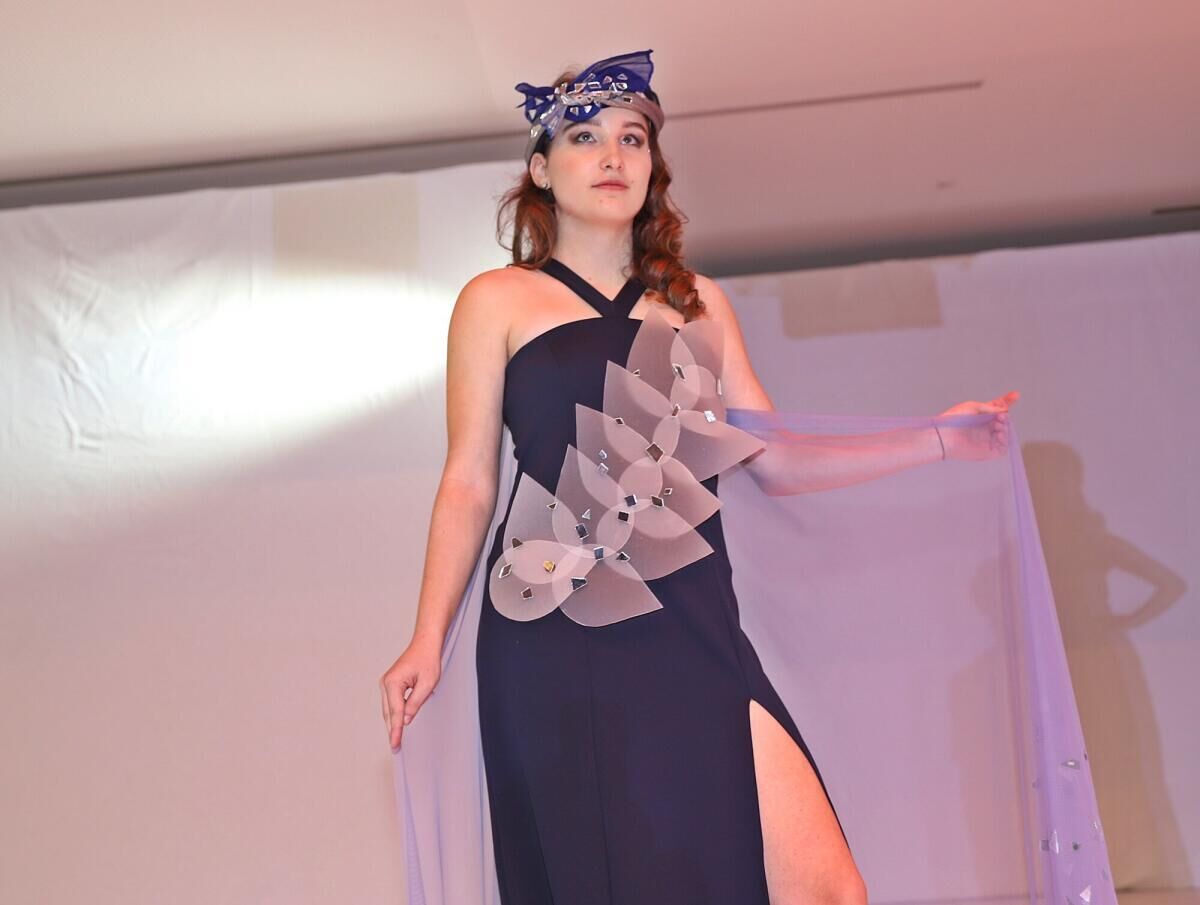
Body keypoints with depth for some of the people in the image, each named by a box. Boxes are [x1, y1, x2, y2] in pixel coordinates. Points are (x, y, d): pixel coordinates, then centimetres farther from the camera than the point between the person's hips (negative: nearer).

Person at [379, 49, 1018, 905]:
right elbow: (468, 484, 4)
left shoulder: (699, 303, 17)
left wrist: (938, 441, 11)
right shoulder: (497, 301, 7)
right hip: (558, 648, -3)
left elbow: (776, 460, 15)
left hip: (692, 632, 3)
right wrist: (429, 640, -3)